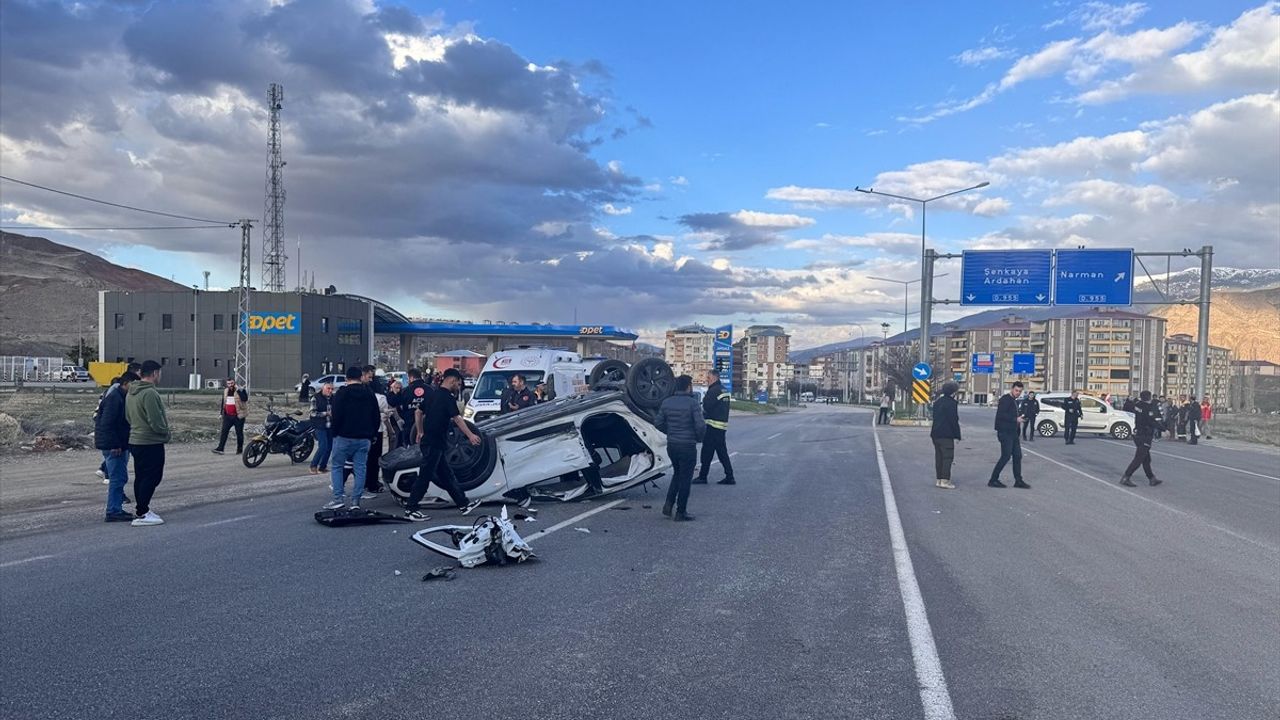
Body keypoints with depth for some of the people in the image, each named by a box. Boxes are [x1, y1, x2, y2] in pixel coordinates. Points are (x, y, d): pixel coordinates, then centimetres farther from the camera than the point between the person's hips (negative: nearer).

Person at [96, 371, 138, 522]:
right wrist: (115, 445, -22)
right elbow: (107, 423, -22)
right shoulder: (114, 397, -16)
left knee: (121, 478, 15)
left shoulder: (120, 396, 16)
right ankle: (113, 512, -4)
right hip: (113, 446, -11)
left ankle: (116, 509, 22)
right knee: (117, 478, -7)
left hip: (119, 445, 11)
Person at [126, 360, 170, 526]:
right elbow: (156, 421, -22)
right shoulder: (150, 393, -20)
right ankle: (141, 514, -5)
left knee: (140, 477, 17)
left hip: (135, 441, 10)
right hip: (151, 443, -10)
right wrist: (165, 433, -6)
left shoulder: (130, 393, 12)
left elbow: (128, 417, 19)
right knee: (152, 477, -5)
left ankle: (140, 508, 26)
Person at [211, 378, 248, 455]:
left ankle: (240, 449, 12)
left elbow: (245, 398, -26)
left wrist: (240, 390, -29)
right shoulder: (225, 392, 12)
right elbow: (223, 403, 23)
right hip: (228, 416, 5)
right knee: (224, 431, -2)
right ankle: (220, 448, -2)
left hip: (238, 416, -5)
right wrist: (222, 413, 22)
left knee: (239, 433, 3)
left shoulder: (240, 390, -6)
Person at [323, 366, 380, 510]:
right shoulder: (369, 393, 8)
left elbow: (336, 415, -12)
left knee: (336, 466, 6)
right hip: (364, 439, 4)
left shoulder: (342, 393, -6)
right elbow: (377, 417, 10)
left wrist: (335, 433, 1)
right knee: (360, 469, 6)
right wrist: (371, 434, 18)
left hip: (344, 437, -4)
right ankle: (356, 500, 4)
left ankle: (338, 498, -2)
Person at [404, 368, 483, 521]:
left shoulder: (432, 394, 12)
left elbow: (418, 412, 17)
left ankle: (463, 504, 18)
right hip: (435, 443, -10)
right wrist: (470, 435, -21)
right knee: (425, 476, -3)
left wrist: (420, 432, 23)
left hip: (427, 441, 10)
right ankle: (410, 509, 2)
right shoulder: (448, 398, -14)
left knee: (447, 475, 12)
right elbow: (457, 418, -20)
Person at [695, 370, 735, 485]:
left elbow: (706, 407, -18)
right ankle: (729, 477, 11)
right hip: (723, 425, 9)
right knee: (722, 452, 12)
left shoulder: (714, 390, -15)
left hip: (712, 426, -9)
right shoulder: (724, 390, 15)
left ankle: (702, 476, 2)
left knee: (707, 452, -3)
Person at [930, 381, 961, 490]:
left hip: (936, 433, 9)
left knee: (939, 457, 11)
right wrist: (957, 435, -9)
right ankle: (945, 481, -10)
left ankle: (939, 479, 15)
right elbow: (954, 420, -14)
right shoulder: (952, 403, -12)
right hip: (946, 435, -9)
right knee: (947, 457, -6)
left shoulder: (937, 402, 14)